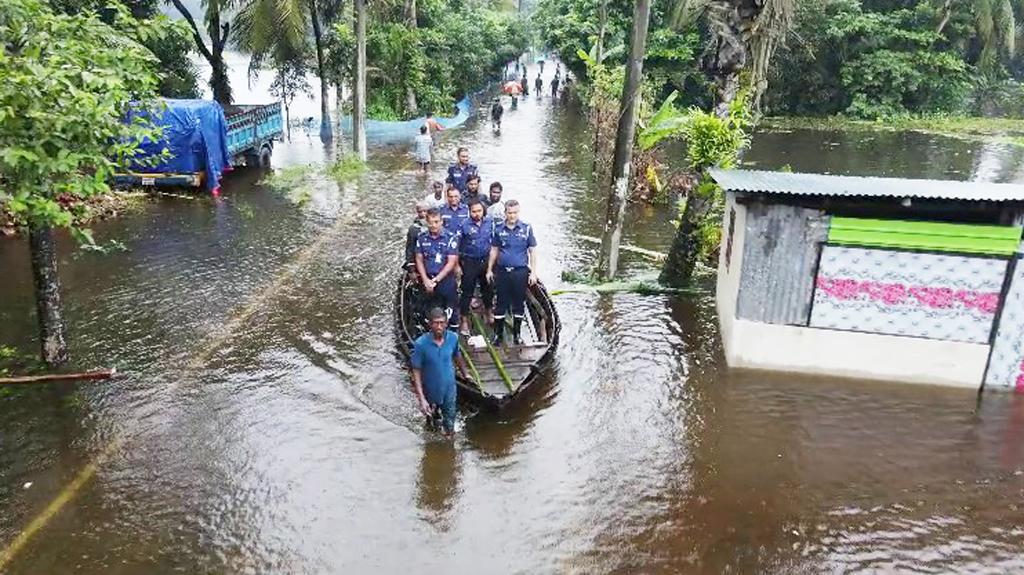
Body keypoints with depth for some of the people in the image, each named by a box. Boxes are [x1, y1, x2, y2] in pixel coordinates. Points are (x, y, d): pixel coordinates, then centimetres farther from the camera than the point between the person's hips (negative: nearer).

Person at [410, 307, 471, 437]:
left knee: (449, 424, 13)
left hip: (449, 389, 1)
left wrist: (464, 374, 20)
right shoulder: (421, 344, -27)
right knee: (431, 415, 28)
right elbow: (416, 372, -21)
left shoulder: (453, 338, -17)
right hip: (430, 391, -1)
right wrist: (421, 398, -25)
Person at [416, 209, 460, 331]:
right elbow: (419, 260, 5)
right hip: (428, 281, 3)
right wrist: (426, 280, -7)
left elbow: (452, 262, -12)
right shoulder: (422, 237, 1)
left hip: (446, 280, -3)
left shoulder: (450, 237, -10)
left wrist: (436, 280, -14)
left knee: (451, 311, 3)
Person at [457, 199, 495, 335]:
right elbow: (456, 246, -8)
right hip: (470, 262, -3)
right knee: (467, 292, 1)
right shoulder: (465, 225, -14)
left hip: (486, 261, 3)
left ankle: (489, 312, 41)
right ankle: (464, 321, 10)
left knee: (488, 289, 19)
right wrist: (457, 265, -9)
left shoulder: (490, 222, -5)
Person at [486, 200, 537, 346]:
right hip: (502, 271, 1)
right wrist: (489, 270, 9)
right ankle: (498, 333, 19)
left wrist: (533, 272, -2)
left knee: (519, 303, 8)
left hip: (520, 271, -1)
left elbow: (532, 251, 2)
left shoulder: (526, 228, -2)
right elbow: (494, 250, 11)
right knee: (501, 302, 7)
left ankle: (517, 333, 22)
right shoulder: (498, 229, 2)